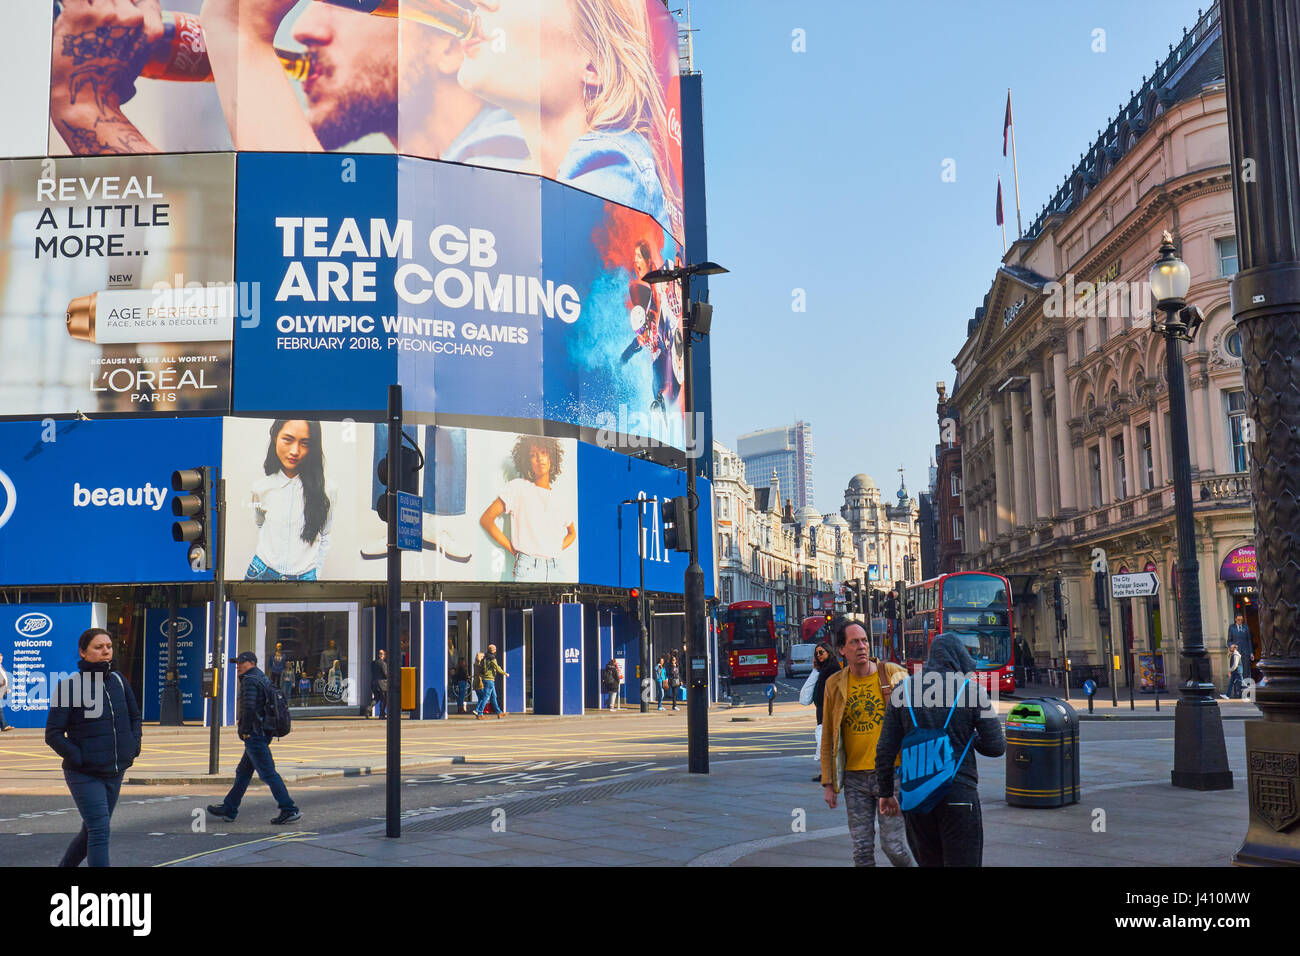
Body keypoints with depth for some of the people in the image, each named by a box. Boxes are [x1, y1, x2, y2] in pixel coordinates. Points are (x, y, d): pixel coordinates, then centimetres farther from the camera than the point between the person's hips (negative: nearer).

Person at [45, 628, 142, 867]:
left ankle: (65, 865, 38)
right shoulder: (69, 685, -11)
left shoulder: (117, 680, 5)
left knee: (91, 831, 17)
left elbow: (134, 717, 20)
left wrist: (133, 747, 7)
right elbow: (53, 734, -10)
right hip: (84, 775, -6)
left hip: (115, 773, 6)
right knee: (99, 831, -13)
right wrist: (78, 758, -17)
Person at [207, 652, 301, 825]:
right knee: (243, 772, 17)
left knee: (268, 774, -10)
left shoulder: (250, 680, -12)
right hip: (263, 734, 10)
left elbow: (249, 707, -25)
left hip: (254, 735, -10)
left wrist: (245, 731, -14)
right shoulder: (262, 677, 18)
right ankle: (229, 810, 26)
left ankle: (290, 811, -12)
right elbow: (269, 704, 24)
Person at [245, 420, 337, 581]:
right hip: (263, 573, 1)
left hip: (305, 576, -1)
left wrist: (316, 573, 0)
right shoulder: (260, 488, -4)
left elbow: (324, 537, 1)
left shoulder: (327, 491, -10)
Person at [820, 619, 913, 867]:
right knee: (862, 848, 5)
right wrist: (828, 783, 6)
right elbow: (828, 736, 9)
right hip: (855, 777, 2)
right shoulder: (835, 684, 4)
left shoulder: (894, 674, -2)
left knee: (893, 845, -3)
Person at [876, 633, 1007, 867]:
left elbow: (885, 751, 4)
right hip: (958, 794, -3)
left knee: (929, 861, 16)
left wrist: (886, 793, 14)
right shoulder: (972, 690, -3)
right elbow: (996, 747, -3)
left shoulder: (904, 691, 5)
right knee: (962, 861, 2)